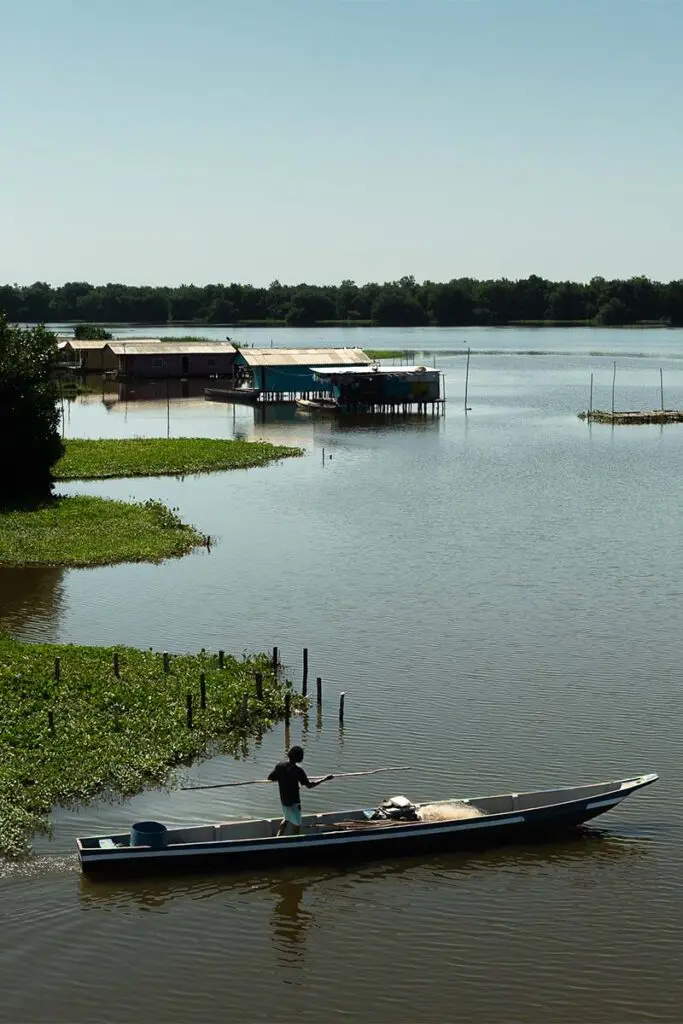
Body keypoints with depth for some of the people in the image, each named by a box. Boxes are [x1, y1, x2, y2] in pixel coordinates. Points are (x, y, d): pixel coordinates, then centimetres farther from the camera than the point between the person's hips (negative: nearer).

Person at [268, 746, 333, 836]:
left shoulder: (280, 765, -7)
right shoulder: (297, 770, -23)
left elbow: (270, 778, 1)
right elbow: (309, 785, -20)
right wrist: (324, 779, -14)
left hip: (283, 800, 6)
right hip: (293, 802, -6)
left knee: (286, 819, 28)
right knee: (296, 825, 9)